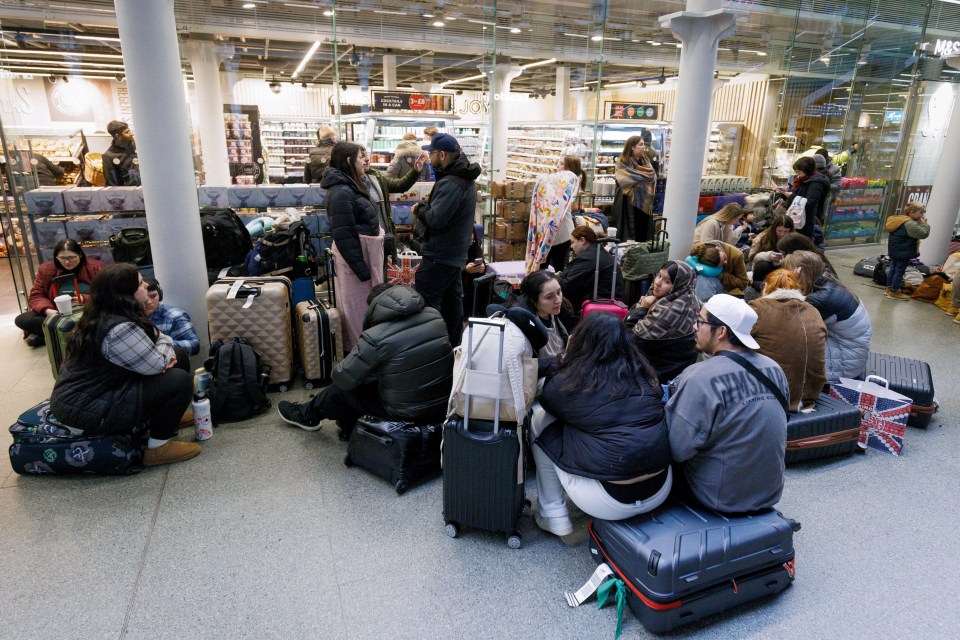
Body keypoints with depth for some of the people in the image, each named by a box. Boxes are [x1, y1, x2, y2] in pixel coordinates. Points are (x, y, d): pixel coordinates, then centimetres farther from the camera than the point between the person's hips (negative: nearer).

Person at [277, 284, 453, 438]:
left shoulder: (375, 337, -21)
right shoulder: (435, 316, -4)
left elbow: (343, 378, -9)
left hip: (407, 412, -5)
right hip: (444, 402, 6)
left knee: (342, 389, 18)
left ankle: (308, 415, 46)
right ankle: (347, 424, 47)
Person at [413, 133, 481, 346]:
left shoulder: (450, 183, -24)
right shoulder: (464, 177, 10)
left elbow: (435, 218, -29)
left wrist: (420, 209, -10)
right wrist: (426, 207, 2)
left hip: (439, 254, -10)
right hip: (455, 252, 10)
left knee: (425, 303, -3)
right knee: (452, 300, 17)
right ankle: (452, 345, 27)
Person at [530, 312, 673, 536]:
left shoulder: (570, 381, -8)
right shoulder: (643, 374, 4)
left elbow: (546, 400, 15)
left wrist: (564, 364, 27)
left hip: (610, 502, -5)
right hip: (661, 492, 5)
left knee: (539, 420, 10)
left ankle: (553, 516, 15)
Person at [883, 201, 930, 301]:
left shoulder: (899, 220, 8)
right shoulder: (910, 224, -23)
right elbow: (923, 233, -23)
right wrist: (924, 223, -12)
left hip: (894, 250, 10)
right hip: (903, 252, -10)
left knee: (893, 268, 16)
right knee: (899, 271, -1)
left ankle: (889, 288, 25)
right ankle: (894, 292, 5)